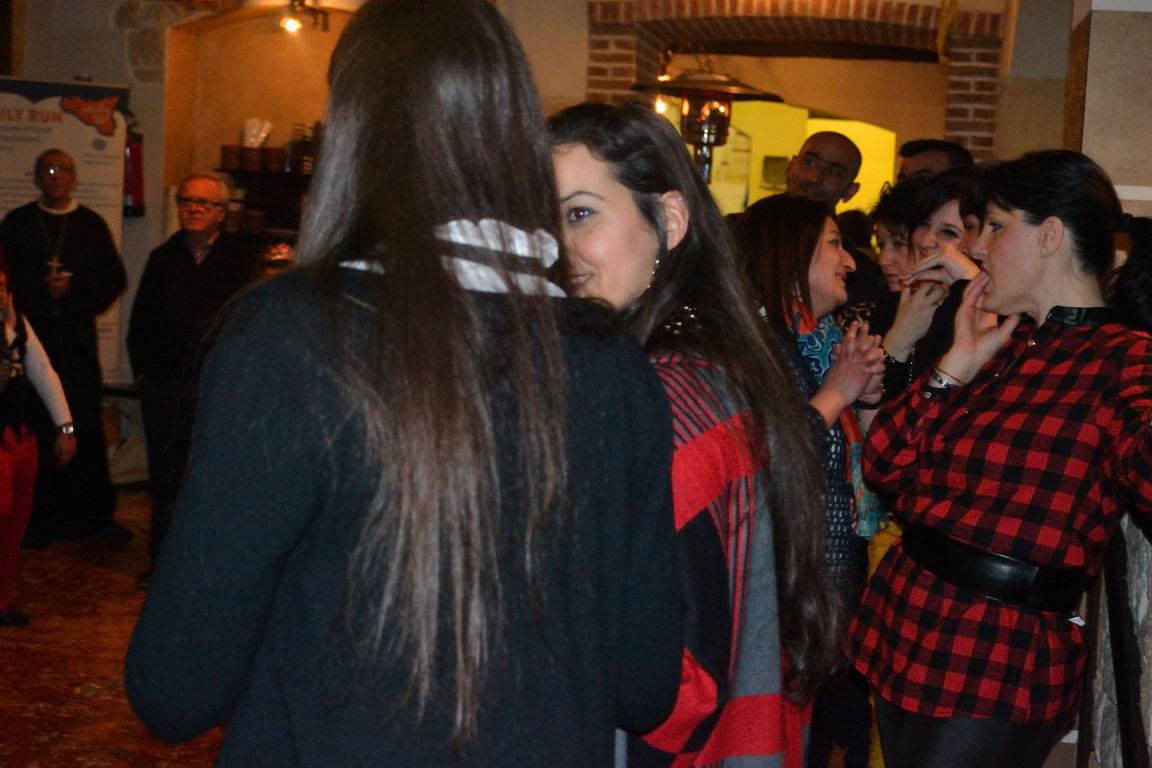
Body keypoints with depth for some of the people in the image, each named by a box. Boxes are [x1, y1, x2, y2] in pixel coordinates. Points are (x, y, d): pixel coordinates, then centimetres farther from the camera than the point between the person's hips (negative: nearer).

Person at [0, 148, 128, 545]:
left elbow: (114, 279, 6)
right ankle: (37, 518, 8)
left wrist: (75, 290, -9)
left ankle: (98, 514, 10)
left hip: (78, 338, 0)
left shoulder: (92, 224, 9)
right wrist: (40, 289, -12)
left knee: (87, 426, 0)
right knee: (35, 428, -1)